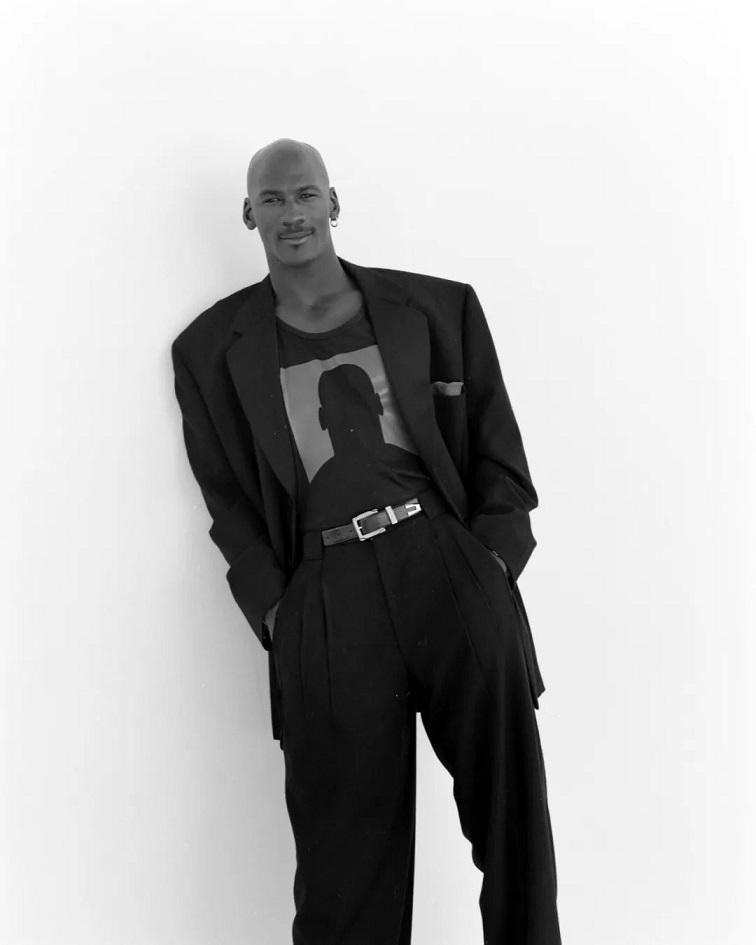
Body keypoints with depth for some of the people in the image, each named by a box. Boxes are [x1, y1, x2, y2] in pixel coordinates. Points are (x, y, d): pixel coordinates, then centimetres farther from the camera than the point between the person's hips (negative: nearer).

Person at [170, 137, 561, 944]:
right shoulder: (212, 348, 14)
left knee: (512, 807, 3)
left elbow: (498, 447, 13)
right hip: (323, 596, 0)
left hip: (448, 560, 1)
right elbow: (226, 499, 12)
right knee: (348, 844, 3)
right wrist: (275, 607, -1)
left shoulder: (438, 307, 14)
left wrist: (494, 558, -1)